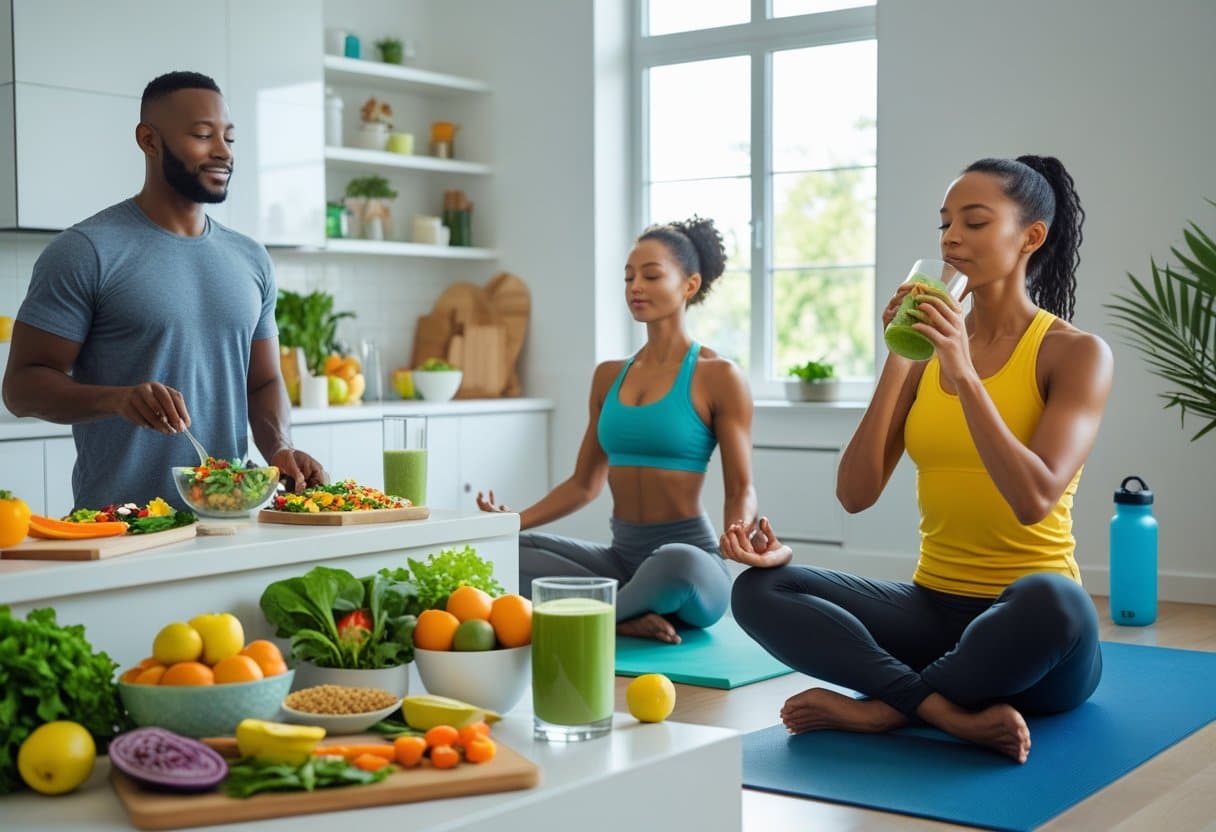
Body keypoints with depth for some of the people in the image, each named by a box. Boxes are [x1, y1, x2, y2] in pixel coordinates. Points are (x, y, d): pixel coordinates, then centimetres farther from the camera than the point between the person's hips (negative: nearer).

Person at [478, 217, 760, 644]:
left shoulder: (717, 376, -5)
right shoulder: (608, 377, 11)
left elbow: (741, 489, -5)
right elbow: (585, 482, 16)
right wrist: (515, 520, 1)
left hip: (689, 553, -5)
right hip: (622, 556, 5)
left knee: (675, 565, -41)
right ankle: (623, 619, -17)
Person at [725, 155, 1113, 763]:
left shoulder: (1076, 352, -5)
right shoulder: (928, 351, 7)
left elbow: (1034, 500, -20)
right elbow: (855, 493, -3)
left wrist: (965, 377, -23)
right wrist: (898, 362, -9)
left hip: (1024, 624, -4)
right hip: (932, 610, 4)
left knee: (1051, 602, -40)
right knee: (759, 589, -16)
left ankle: (884, 708, -17)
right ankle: (949, 710, -25)